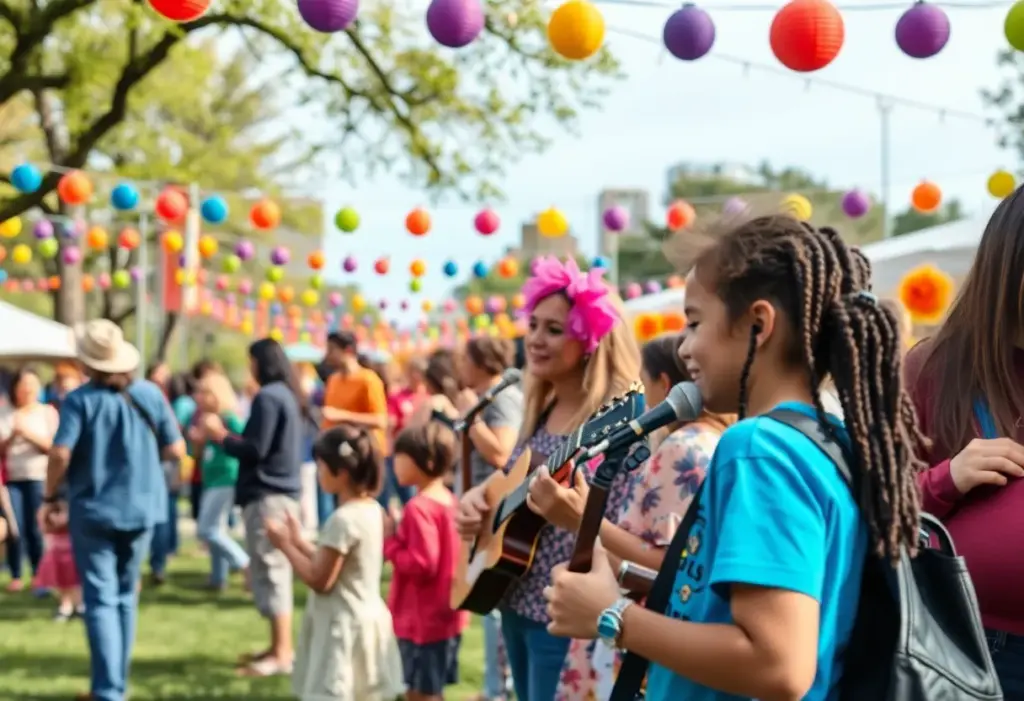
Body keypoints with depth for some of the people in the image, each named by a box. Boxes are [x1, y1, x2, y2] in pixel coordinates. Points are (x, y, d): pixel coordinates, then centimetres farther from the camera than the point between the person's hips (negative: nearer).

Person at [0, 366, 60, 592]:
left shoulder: (47, 412, 4)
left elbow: (52, 445, -3)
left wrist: (28, 432, -14)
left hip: (38, 477, -1)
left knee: (35, 528, -2)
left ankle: (40, 577, 7)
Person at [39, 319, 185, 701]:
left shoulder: (80, 400, -12)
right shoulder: (149, 394, -2)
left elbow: (60, 455, -19)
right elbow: (175, 449, 0)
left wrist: (49, 498, -3)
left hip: (92, 510, -4)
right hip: (140, 508, 4)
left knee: (101, 600, -2)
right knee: (126, 597, 18)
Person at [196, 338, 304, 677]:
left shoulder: (267, 397, -14)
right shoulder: (288, 395, 16)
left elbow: (255, 450, -18)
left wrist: (219, 435, -5)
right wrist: (222, 435, 16)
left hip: (267, 494, -10)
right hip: (283, 492, 10)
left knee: (270, 571, -8)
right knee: (275, 571, 14)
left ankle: (281, 654, -7)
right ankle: (280, 648, 19)